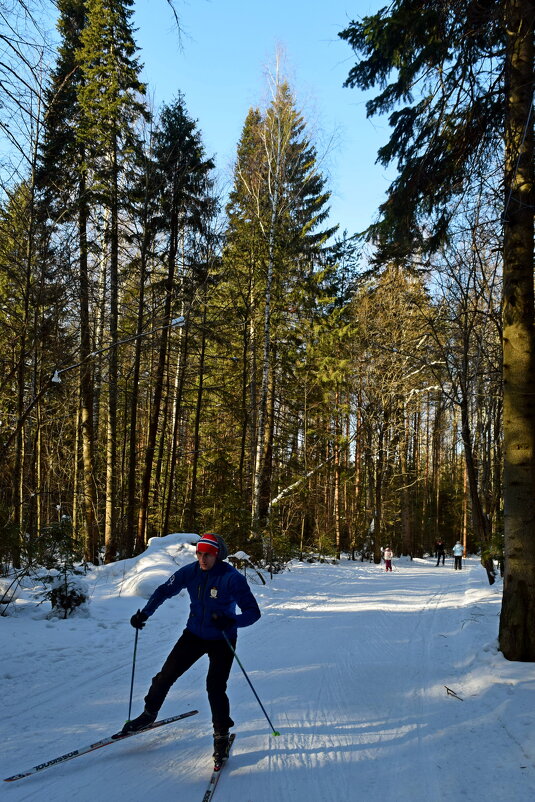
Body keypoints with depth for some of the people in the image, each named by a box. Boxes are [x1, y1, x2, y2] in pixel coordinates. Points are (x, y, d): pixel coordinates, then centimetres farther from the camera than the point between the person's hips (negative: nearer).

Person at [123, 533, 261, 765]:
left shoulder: (232, 578, -24)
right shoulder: (190, 572, -11)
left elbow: (253, 612, -24)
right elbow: (164, 590, 3)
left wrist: (232, 621, -43)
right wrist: (144, 613, -10)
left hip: (221, 640, -4)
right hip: (194, 634, 4)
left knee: (215, 687, -14)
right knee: (167, 674, 5)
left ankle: (222, 736, 8)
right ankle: (149, 713, 30)